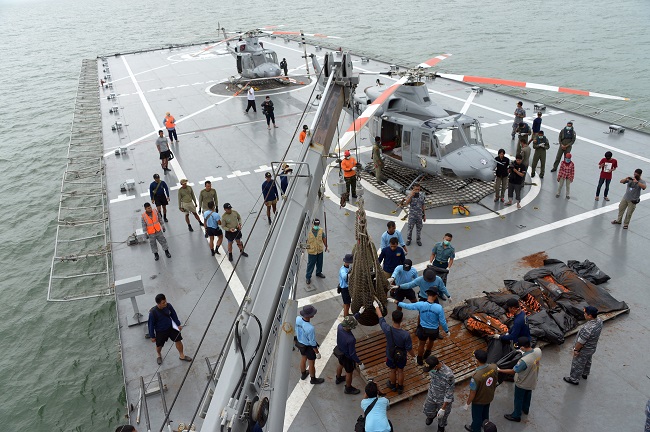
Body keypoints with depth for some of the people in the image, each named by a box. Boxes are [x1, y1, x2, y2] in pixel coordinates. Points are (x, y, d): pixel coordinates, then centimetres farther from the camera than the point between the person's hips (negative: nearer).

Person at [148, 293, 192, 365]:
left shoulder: (168, 306, -21)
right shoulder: (153, 312, -31)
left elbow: (173, 315, -1)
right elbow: (151, 324, -16)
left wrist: (178, 324, 8)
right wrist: (152, 336, -6)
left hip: (170, 327, 3)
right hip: (160, 331, -2)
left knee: (178, 340, 5)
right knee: (159, 345, 17)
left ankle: (181, 355, 29)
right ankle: (159, 356, 51)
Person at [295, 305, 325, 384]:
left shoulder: (297, 319, -24)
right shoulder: (310, 328, -42)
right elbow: (313, 343, -27)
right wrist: (317, 353, -10)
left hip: (300, 343, 6)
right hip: (309, 347, -6)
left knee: (303, 359, 32)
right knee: (311, 364, 20)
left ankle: (303, 374, 57)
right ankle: (313, 379, 46)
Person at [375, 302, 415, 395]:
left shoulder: (387, 330, -34)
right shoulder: (406, 334, -36)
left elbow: (380, 318, -16)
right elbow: (409, 349, -22)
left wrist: (376, 306, 1)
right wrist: (414, 356, 1)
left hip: (390, 356, 1)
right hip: (402, 356, -1)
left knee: (393, 371, 28)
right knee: (400, 371, 27)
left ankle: (393, 385, 54)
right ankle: (400, 388, 50)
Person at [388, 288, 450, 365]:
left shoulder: (421, 305, -25)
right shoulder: (439, 308, -27)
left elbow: (407, 306, -14)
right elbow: (443, 322, -17)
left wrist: (396, 302, -1)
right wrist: (447, 331, 1)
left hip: (423, 329, 0)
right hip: (434, 330, 0)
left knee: (422, 344, 27)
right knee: (431, 341, 34)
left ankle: (419, 360, 49)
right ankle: (426, 354, 61)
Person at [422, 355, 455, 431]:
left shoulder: (448, 375, -42)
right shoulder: (433, 365, -22)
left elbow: (449, 393, -29)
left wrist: (443, 409, -21)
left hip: (444, 399, -4)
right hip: (432, 395, 4)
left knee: (442, 416, 24)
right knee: (427, 411, 25)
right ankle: (432, 415, 60)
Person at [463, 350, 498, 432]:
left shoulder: (476, 376, -41)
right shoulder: (493, 367, -23)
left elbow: (472, 393, -27)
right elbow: (495, 383, -3)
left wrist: (467, 404, -9)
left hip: (479, 400, -5)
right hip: (489, 397, 5)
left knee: (477, 416, 24)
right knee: (485, 412, 34)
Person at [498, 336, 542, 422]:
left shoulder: (524, 361, -43)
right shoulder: (538, 351, -25)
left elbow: (513, 371, -28)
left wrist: (499, 370, -19)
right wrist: (524, 353, 1)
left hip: (522, 383, -6)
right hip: (532, 381, 6)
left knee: (518, 399, 19)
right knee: (528, 395, 33)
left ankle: (516, 416, 41)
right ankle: (526, 409, 58)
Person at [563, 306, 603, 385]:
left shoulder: (588, 328, -43)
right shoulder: (599, 320, -17)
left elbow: (581, 342, -30)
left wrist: (576, 350, -14)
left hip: (584, 350, -8)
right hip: (592, 347, 8)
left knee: (578, 364, 16)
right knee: (587, 361, 32)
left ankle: (574, 379, 35)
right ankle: (585, 374, 55)